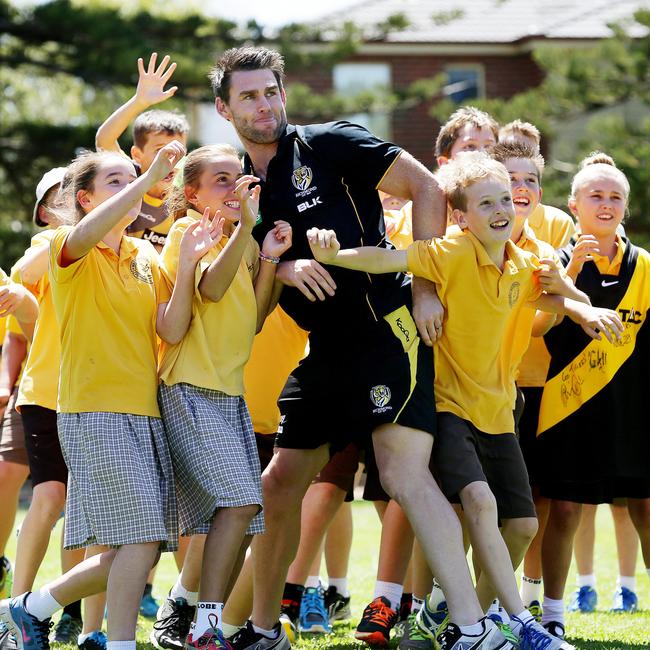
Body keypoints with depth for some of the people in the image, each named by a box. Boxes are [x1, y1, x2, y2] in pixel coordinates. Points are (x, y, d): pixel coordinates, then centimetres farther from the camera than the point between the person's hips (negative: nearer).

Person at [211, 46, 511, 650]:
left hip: (386, 325, -7)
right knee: (280, 482, 10)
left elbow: (427, 189, -5)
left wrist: (424, 284, -9)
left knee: (403, 472, -20)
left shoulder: (330, 144, -5)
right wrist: (285, 268, -11)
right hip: (325, 347, 7)